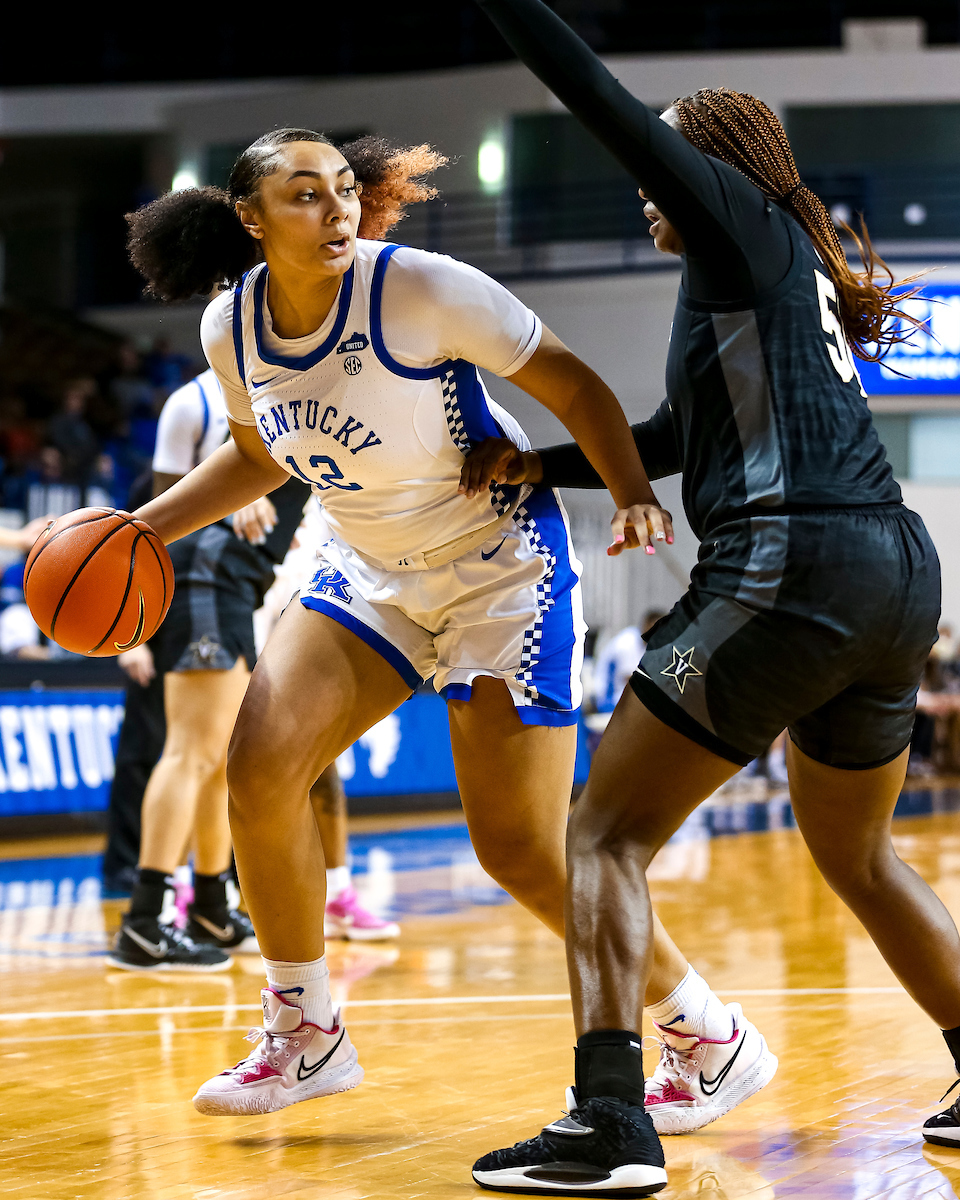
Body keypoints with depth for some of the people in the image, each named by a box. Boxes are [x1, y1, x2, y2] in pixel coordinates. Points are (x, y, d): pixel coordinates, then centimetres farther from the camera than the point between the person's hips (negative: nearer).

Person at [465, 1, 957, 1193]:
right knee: (858, 857, 26)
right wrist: (539, 467, 32)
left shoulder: (749, 223, 4)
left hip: (794, 566, -9)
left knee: (608, 832, -5)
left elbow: (604, 103, -2)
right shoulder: (788, 272, 27)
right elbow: (674, 439, 36)